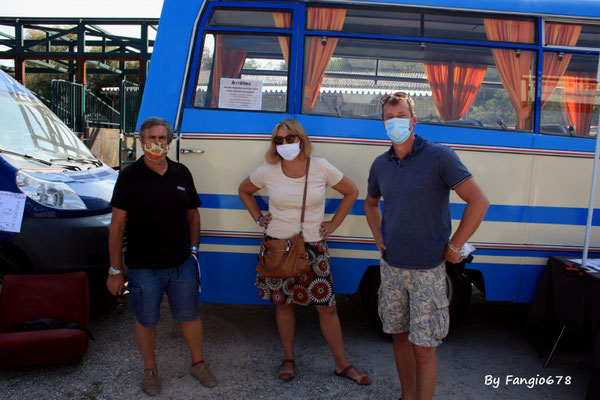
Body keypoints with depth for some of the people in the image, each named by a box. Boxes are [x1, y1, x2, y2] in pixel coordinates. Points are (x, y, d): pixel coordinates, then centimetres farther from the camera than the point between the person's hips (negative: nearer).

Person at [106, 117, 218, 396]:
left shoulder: (181, 173, 4)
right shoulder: (129, 177, -7)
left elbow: (193, 214, 13)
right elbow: (117, 225, -7)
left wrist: (193, 249, 7)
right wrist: (115, 270, -7)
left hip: (182, 263, 3)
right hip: (143, 266, -3)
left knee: (189, 315, 15)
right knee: (146, 320, 13)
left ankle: (198, 363, 35)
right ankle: (150, 370, 35)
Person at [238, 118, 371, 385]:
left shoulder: (321, 168, -7)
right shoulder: (268, 172, -4)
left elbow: (351, 192, 5)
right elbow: (244, 191, 15)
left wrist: (333, 224, 1)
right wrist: (258, 218, 5)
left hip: (313, 247, -1)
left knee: (327, 307, 2)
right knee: (283, 302, 12)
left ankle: (342, 365, 20)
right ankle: (288, 358, 32)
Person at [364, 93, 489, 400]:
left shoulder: (439, 156, -11)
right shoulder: (380, 165, 6)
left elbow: (479, 202, -14)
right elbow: (370, 203, 25)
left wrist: (454, 247, -12)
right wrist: (378, 237, 11)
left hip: (427, 268, -5)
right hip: (391, 265, 6)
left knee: (423, 347, 0)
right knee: (400, 336, 17)